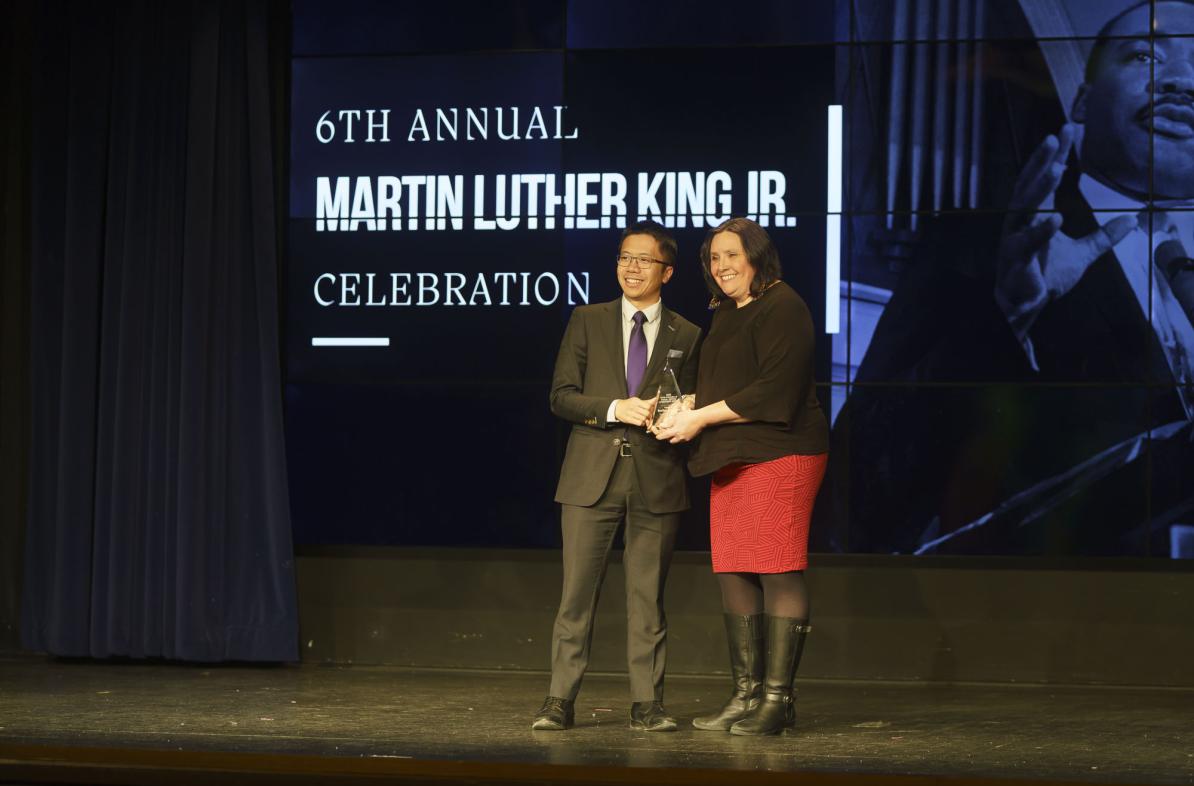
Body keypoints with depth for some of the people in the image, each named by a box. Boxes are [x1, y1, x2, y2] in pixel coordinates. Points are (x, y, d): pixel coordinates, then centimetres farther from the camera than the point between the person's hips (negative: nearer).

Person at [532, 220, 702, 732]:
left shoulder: (686, 336, 9)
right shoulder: (587, 321, 8)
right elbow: (561, 396, 2)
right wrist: (614, 408, -13)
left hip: (656, 480, 0)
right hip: (592, 477, 0)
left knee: (648, 595, 3)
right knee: (577, 593, 0)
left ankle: (647, 704, 8)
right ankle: (560, 700, 4)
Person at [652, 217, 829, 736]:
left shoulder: (781, 308, -8)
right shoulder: (727, 315, 20)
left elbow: (775, 392, -17)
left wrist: (702, 418, -12)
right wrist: (685, 407, 8)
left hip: (777, 455, -9)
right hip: (731, 460, 9)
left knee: (777, 572, -9)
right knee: (732, 573, 7)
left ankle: (777, 698, -6)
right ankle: (746, 696, 13)